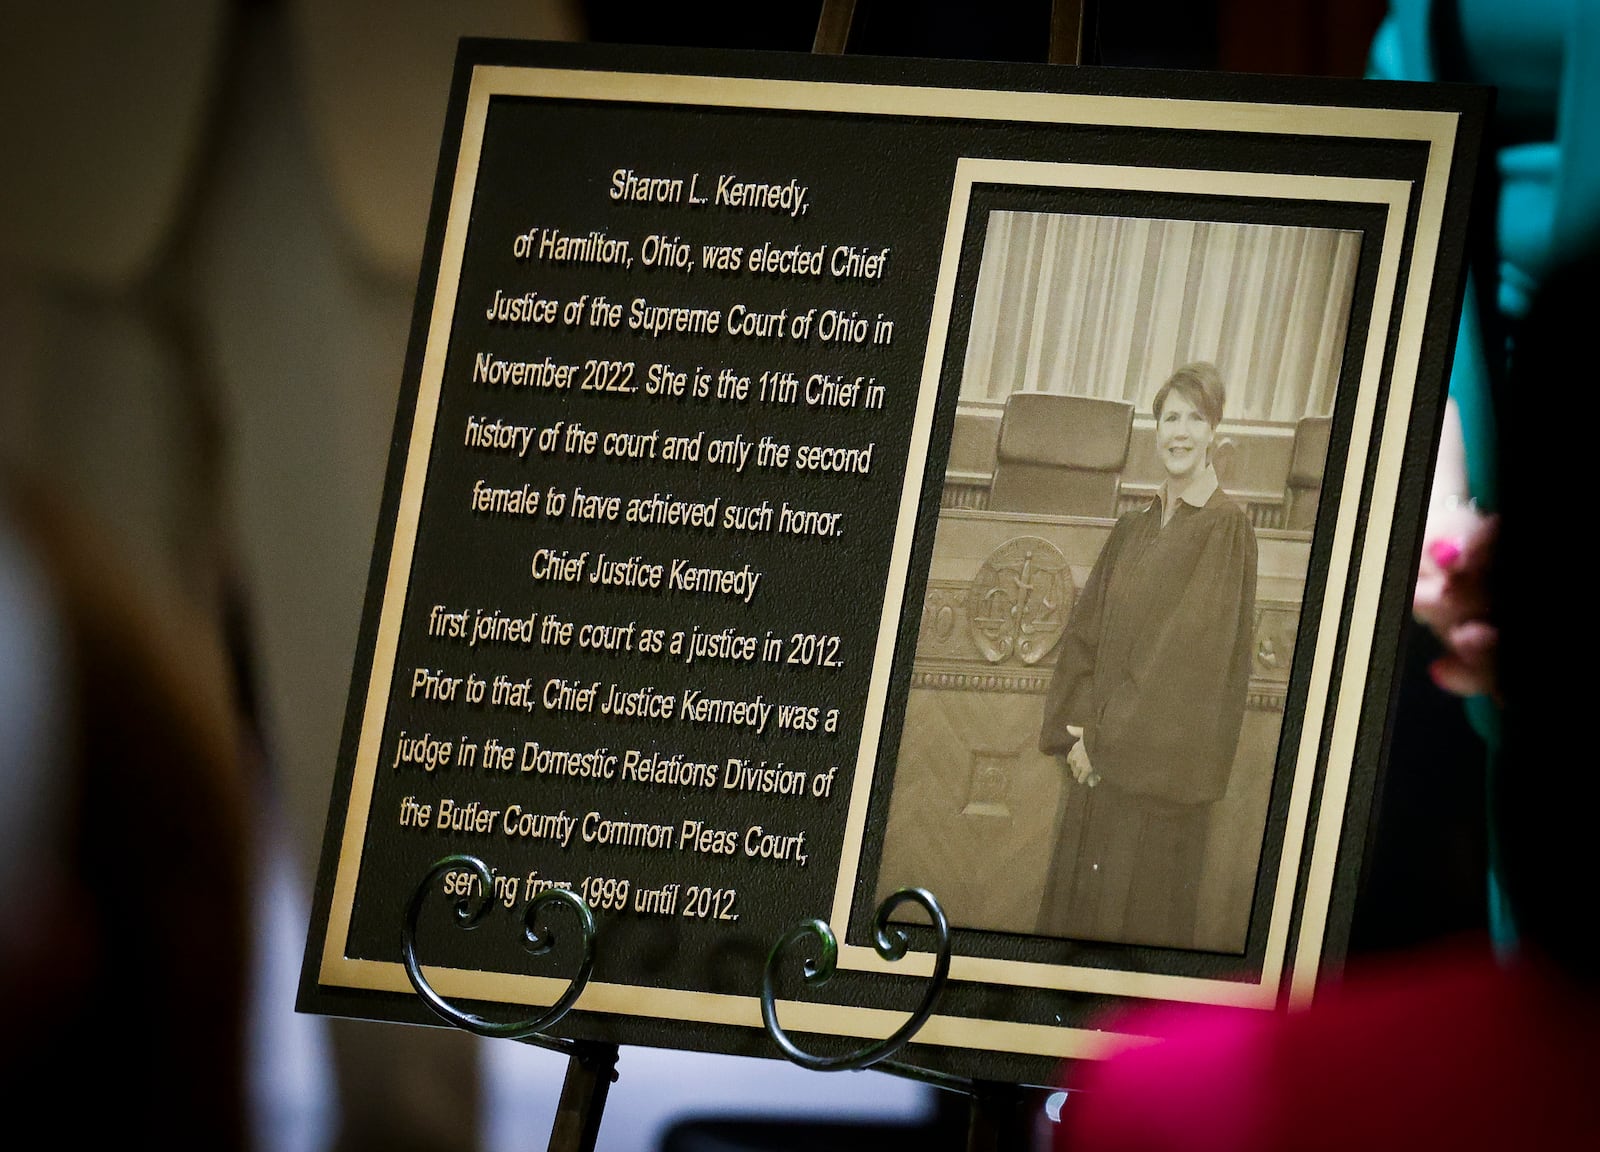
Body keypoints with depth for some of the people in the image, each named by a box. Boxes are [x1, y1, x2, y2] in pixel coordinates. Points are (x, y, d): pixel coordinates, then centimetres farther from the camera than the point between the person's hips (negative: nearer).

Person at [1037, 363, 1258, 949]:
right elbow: (1086, 632, 10)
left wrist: (1108, 736, -15)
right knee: (1077, 894, 8)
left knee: (1139, 904, -1)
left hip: (1160, 764, -6)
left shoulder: (1225, 528, -8)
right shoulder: (1131, 530, 12)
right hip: (1100, 753, 6)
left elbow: (1192, 648, -15)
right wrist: (1078, 728, -4)